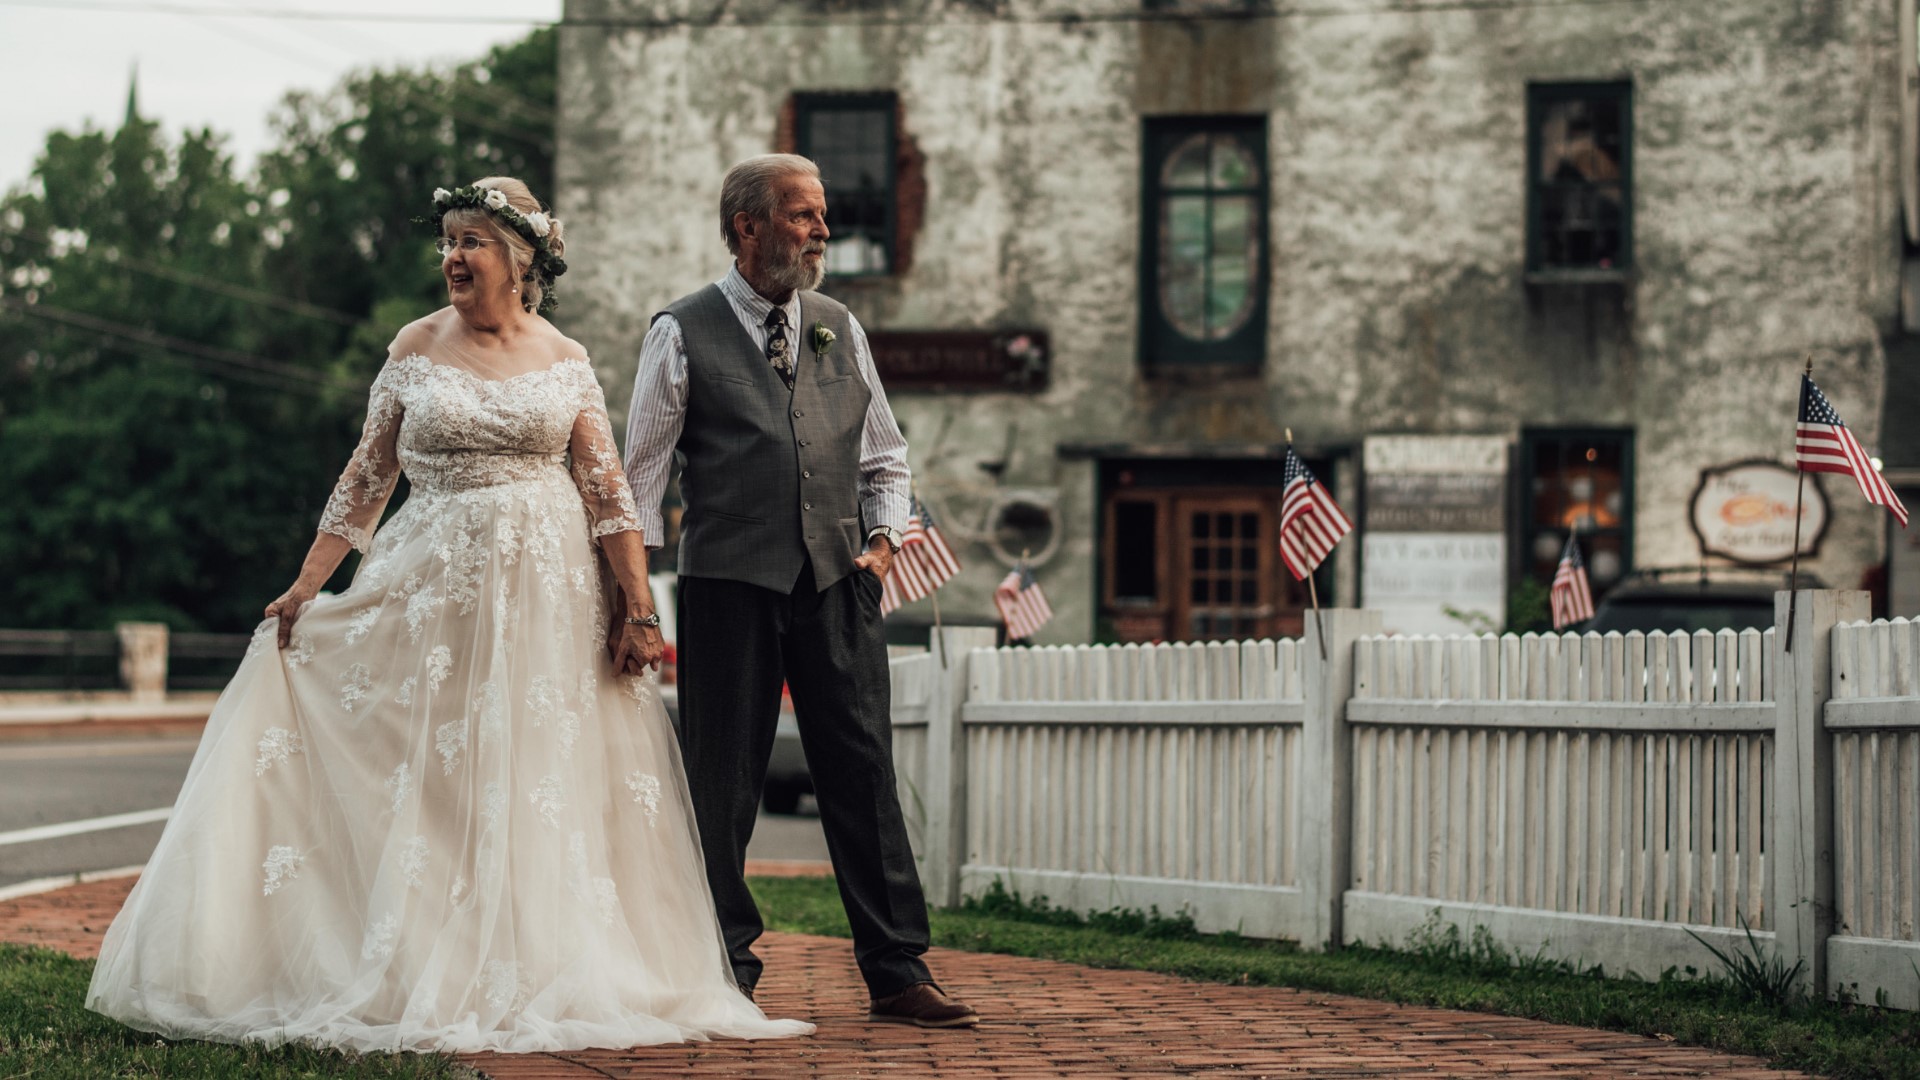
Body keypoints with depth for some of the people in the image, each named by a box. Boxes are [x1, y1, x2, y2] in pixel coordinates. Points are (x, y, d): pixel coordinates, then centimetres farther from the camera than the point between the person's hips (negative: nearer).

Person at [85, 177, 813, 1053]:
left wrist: (639, 611, -5)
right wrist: (306, 585, 1)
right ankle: (422, 975, 8)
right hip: (435, 584, 0)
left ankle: (539, 975, 8)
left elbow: (608, 492, 2)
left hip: (547, 592, 0)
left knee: (542, 791, -1)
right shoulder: (416, 350, 5)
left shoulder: (564, 361, 5)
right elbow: (366, 477, 7)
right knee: (425, 785, 1)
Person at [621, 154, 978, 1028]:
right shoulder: (683, 334, 1)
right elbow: (642, 471, 1)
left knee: (863, 772, 1)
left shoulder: (838, 330, 14)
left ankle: (896, 972, 4)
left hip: (836, 579, 4)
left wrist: (883, 536, 4)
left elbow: (884, 455, 21)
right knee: (722, 782, 2)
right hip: (728, 584, -3)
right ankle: (728, 972, 13)